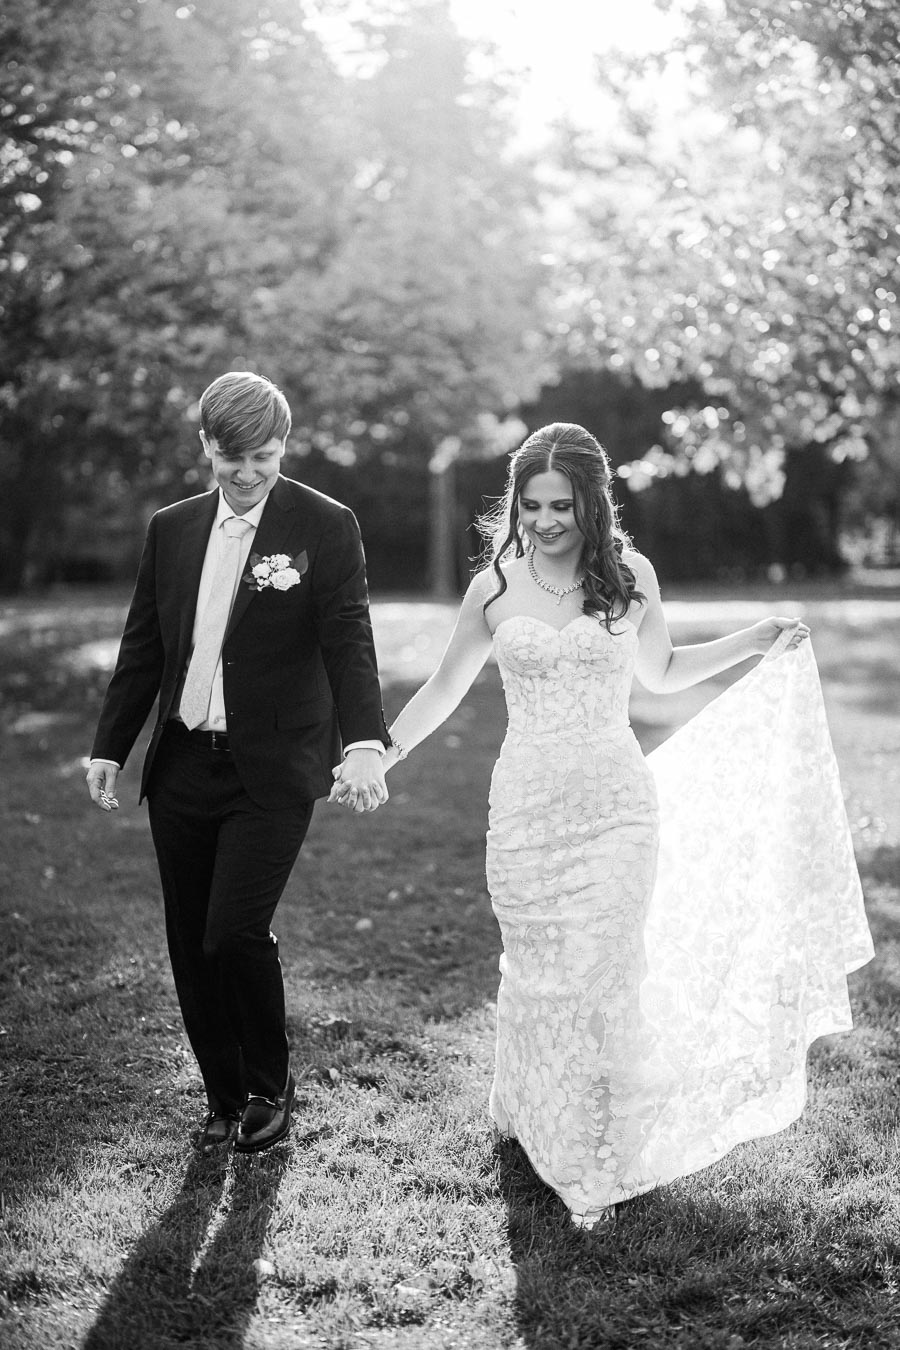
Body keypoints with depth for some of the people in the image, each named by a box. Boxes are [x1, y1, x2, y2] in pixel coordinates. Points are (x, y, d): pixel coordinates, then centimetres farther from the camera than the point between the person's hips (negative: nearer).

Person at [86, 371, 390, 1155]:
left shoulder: (326, 527, -5)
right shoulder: (171, 530, 9)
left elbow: (349, 641, -14)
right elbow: (143, 648, 13)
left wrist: (364, 743, -28)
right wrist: (110, 747, 9)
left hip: (272, 773, -5)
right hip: (182, 767, 5)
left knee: (235, 933, -14)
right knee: (191, 948, 8)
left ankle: (271, 1087, 12)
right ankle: (226, 1099, 26)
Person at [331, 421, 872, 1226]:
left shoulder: (629, 575, 2)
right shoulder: (494, 588, 2)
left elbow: (660, 673, 17)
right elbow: (445, 690, 12)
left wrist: (759, 641, 9)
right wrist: (377, 757, 4)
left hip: (615, 807, 0)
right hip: (527, 810, 1)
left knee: (606, 977, -2)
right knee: (537, 974, 7)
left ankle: (598, 1164, 11)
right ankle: (529, 1116, 32)